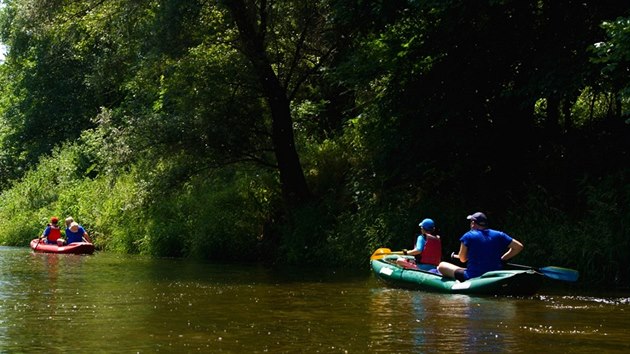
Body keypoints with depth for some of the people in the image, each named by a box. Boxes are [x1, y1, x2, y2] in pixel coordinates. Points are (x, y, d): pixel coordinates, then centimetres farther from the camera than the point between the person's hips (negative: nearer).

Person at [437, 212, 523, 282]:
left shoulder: (468, 236, -6)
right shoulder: (499, 235, 5)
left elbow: (462, 259, -3)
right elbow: (519, 246, 6)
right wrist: (502, 259, 12)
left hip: (472, 278, -5)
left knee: (441, 266, 9)